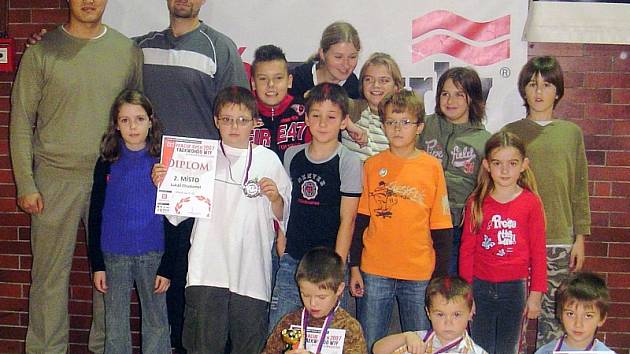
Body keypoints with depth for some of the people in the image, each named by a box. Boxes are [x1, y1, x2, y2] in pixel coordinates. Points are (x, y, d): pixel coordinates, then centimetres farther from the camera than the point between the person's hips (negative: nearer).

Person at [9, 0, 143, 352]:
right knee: (51, 274, 5)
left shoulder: (129, 51, 6)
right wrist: (25, 185, -4)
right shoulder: (42, 52, 0)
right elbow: (21, 122, 1)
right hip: (56, 181, -2)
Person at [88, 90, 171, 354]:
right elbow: (95, 216, 5)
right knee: (115, 325, 8)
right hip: (114, 255, 1)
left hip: (153, 254, -1)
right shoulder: (107, 164, 3)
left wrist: (166, 267, -4)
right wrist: (97, 264, 0)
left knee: (156, 323, 6)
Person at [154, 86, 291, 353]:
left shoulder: (268, 159, 7)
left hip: (251, 270, 1)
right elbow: (178, 214, 6)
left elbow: (282, 217, 8)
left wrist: (275, 198, -11)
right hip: (207, 269, 0)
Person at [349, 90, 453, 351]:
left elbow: (441, 229, 1)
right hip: (374, 272, 1)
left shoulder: (432, 167, -1)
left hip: (420, 274, -1)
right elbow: (361, 220, 6)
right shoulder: (372, 165, 3)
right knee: (368, 345, 9)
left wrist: (440, 276, -1)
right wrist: (354, 267, 3)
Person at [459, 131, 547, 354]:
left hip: (515, 287, 0)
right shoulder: (476, 203, -2)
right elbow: (467, 250, 2)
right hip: (480, 286, 1)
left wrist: (536, 294, -2)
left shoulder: (531, 203, -4)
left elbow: (538, 252, -1)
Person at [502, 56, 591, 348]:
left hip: (560, 240, 1)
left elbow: (579, 189, 7)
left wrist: (580, 237, 3)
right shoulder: (510, 133, 5)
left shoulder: (571, 133, 7)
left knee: (554, 314, 3)